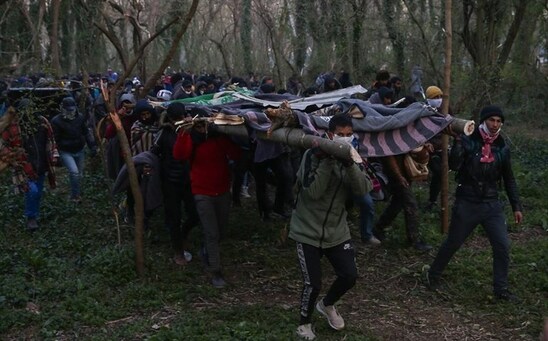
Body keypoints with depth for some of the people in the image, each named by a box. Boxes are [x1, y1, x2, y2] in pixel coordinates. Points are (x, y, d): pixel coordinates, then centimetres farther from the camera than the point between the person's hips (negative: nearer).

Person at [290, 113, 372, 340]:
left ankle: (327, 305, 34)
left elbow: (362, 190, -13)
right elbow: (313, 192, -25)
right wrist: (328, 160, -28)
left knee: (349, 277, 1)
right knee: (313, 284, -7)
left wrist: (349, 164, -27)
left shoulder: (350, 158, 3)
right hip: (308, 231, -5)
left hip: (337, 231, 5)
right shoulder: (313, 155, -13)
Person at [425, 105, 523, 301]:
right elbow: (453, 165, -20)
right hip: (466, 204, -3)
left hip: (492, 205, 3)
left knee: (503, 247, -3)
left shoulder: (502, 148, 5)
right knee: (452, 244, 8)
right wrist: (457, 141, -28)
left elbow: (509, 180, 12)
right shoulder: (468, 142, -7)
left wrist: (516, 206, 9)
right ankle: (433, 275, 30)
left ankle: (501, 289, 11)